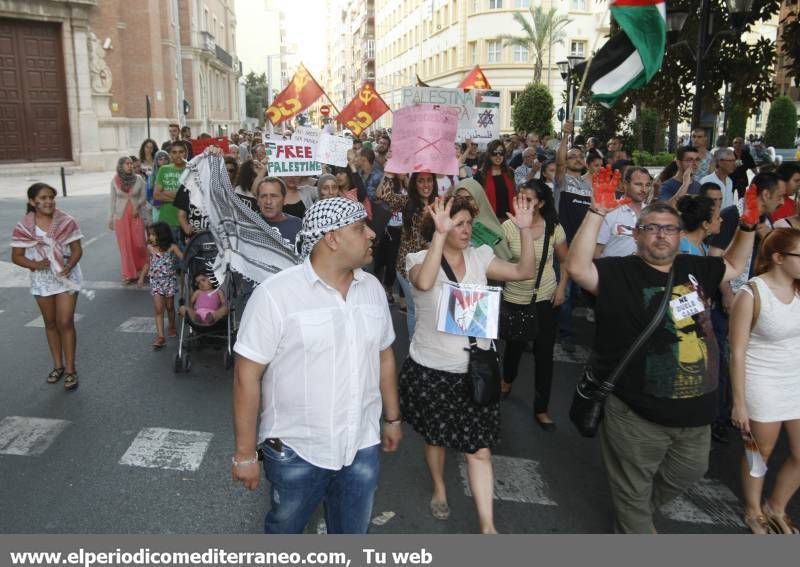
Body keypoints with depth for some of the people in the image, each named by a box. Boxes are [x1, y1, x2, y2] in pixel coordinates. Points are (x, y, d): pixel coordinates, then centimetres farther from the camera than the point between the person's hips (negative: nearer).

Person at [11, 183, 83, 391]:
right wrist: (35, 264, -20)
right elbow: (16, 256, -2)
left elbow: (77, 249, -7)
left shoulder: (66, 222, -10)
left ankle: (70, 369, 5)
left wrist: (68, 267, -24)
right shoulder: (23, 227, -7)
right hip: (41, 280, 2)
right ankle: (58, 365, 29)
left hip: (66, 277, -2)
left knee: (65, 323, -4)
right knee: (51, 323, 15)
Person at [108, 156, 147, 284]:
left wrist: (137, 205, -16)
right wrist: (110, 218, 4)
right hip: (120, 216, 0)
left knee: (139, 244, -2)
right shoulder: (115, 181, -1)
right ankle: (128, 274, 10)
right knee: (125, 245, 3)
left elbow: (144, 196, 3)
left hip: (136, 216, 0)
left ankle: (143, 269, 22)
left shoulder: (138, 179, -2)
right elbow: (112, 200, 5)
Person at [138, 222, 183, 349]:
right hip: (156, 281, 2)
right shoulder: (150, 248, 0)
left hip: (169, 280, -2)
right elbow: (148, 263, 14)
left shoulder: (172, 247, -11)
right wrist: (142, 277, 17)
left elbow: (184, 258, -18)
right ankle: (160, 336, -8)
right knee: (158, 309, -5)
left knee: (169, 306, 13)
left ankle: (172, 327, 37)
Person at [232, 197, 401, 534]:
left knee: (352, 532, 21)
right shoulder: (275, 294, -18)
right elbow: (247, 374, -15)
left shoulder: (373, 289, 0)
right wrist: (245, 452, -12)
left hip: (362, 446, 4)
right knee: (284, 529, 22)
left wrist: (393, 418, 15)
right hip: (295, 450, -3)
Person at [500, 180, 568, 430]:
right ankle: (507, 382, 51)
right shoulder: (509, 226, -10)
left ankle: (541, 409, 20)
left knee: (544, 354, 4)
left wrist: (562, 288, -5)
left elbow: (565, 261, 5)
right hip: (514, 298, 0)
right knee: (514, 345, 18)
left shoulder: (554, 228, -7)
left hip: (546, 299, 0)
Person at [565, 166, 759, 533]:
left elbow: (734, 265, 23)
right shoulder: (620, 272, -14)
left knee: (688, 472, 29)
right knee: (633, 491, 13)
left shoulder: (693, 268, 5)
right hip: (637, 412, -6)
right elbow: (576, 268, -30)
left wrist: (748, 226, 8)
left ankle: (638, 511, 54)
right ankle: (636, 527, 41)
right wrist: (597, 213, -33)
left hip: (694, 408, 7)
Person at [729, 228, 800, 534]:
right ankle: (753, 512, 36)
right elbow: (737, 353, -14)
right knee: (761, 452, 12)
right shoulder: (751, 294, -17)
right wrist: (739, 402, -14)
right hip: (763, 385, -5)